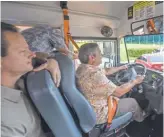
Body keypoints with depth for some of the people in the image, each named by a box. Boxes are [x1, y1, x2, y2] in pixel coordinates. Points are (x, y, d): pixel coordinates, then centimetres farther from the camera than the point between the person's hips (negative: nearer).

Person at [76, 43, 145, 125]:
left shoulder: (83, 68, -4)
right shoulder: (94, 75, -35)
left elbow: (106, 71, 12)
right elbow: (119, 92, -26)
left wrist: (121, 67, 22)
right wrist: (135, 81, -10)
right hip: (99, 114, -8)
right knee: (132, 102, 11)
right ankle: (140, 118, 42)